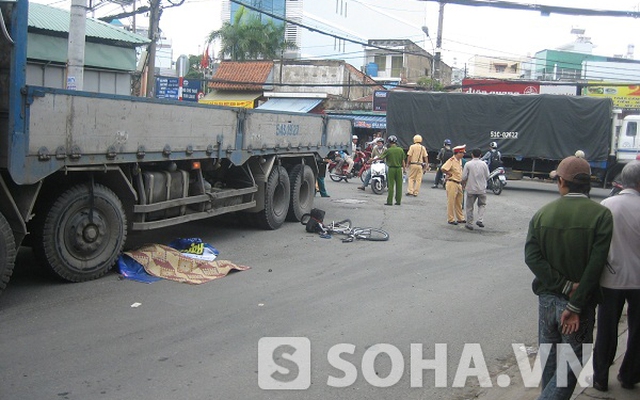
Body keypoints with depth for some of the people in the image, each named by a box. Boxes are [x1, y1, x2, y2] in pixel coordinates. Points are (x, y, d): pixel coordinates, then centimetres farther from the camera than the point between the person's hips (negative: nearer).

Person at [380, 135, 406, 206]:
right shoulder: (400, 150, 1)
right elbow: (403, 161, 3)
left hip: (391, 169, -3)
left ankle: (389, 201, 0)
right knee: (399, 186, 7)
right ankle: (398, 201, 11)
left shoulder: (388, 150, -8)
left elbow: (381, 157, -2)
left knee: (391, 185, 1)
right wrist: (403, 168, 12)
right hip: (399, 169, 3)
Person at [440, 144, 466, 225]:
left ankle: (460, 218, 25)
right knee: (451, 202, -2)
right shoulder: (451, 160, -16)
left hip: (459, 184, 9)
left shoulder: (460, 160, 12)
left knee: (459, 202, 15)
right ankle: (451, 219, 4)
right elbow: (443, 168, -28)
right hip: (452, 183, -9)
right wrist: (450, 174, -15)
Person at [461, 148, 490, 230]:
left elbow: (464, 177, -7)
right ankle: (480, 220, 3)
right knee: (482, 205, 20)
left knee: (469, 207, 9)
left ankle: (469, 224, 13)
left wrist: (463, 185, 11)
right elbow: (487, 176, 3)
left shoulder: (468, 164, -8)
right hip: (482, 189, 2)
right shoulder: (484, 164, -2)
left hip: (471, 189, -2)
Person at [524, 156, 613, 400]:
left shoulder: (542, 214, -3)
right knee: (571, 365, 5)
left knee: (549, 361, 19)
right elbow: (595, 265, -18)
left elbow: (532, 257, -13)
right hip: (580, 303, -3)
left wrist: (565, 286, -13)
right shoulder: (601, 215, -12)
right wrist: (575, 306, -15)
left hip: (547, 299, 3)